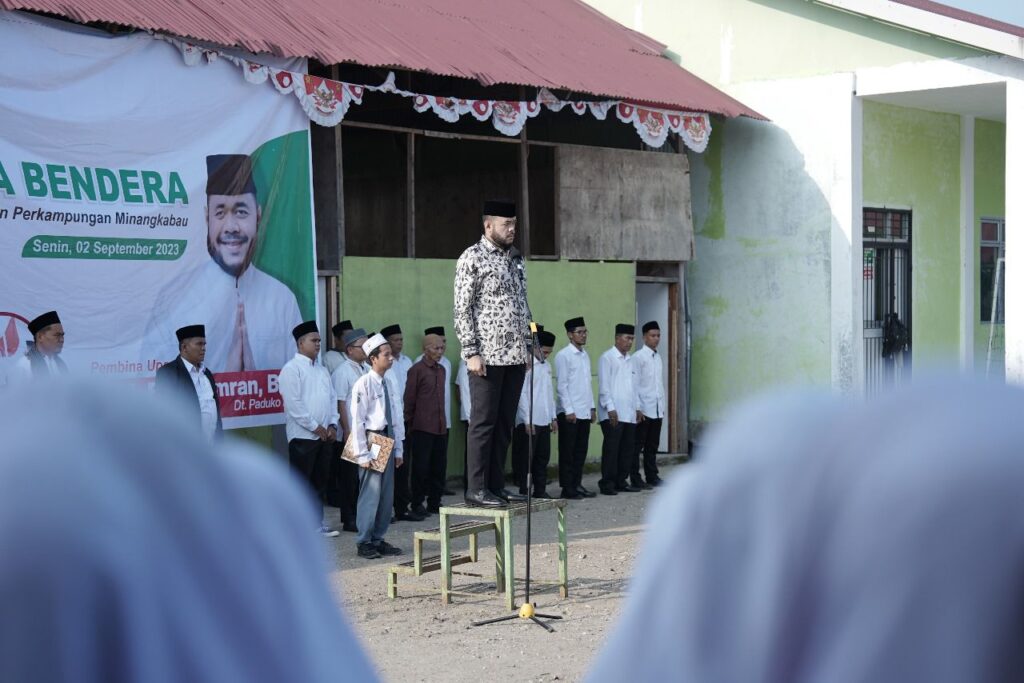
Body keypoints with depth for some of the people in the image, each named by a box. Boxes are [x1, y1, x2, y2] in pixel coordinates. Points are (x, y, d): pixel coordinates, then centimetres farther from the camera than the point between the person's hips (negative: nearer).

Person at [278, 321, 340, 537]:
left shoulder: (321, 370, 16)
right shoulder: (292, 369, -9)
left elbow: (332, 398, 16)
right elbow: (294, 404, -16)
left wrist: (332, 425, 2)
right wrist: (315, 427, -14)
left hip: (325, 436, 7)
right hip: (303, 436, -7)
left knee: (320, 481, 12)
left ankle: (317, 522, 20)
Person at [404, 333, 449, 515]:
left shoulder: (441, 370, 14)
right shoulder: (417, 370, -6)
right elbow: (409, 399, -4)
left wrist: (442, 421, 15)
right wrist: (409, 423, -2)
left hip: (440, 427, 6)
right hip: (422, 427, -6)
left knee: (439, 466, 8)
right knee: (421, 467, 0)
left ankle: (434, 502, 18)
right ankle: (417, 504, 8)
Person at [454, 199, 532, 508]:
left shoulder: (516, 258, 15)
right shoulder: (472, 258, -6)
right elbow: (462, 309, -9)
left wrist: (528, 345, 14)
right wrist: (471, 352, -14)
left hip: (515, 355, 7)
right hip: (488, 355, -7)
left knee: (505, 423, 9)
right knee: (484, 422, -4)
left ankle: (496, 485, 16)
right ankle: (477, 489, 1)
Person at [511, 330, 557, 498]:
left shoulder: (547, 365, 13)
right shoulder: (526, 365, -10)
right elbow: (522, 394, -13)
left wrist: (553, 417, 15)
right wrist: (527, 421, -15)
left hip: (544, 421, 7)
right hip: (529, 421, -7)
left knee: (543, 457, 10)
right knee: (526, 458, -1)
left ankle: (540, 490, 16)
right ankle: (524, 492, 3)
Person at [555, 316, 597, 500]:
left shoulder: (585, 355, 15)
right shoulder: (563, 356, -7)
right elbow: (562, 385, -11)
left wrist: (592, 407, 13)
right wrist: (569, 410, -14)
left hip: (584, 412, 7)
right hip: (569, 413, -7)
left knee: (581, 451, 9)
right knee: (567, 452, -1)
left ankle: (577, 484, 16)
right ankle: (567, 488, 2)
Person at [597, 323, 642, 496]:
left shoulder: (629, 360, 19)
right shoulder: (607, 358, -4)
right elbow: (604, 385, -10)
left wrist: (637, 407, 17)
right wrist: (610, 408, -15)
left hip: (629, 414, 7)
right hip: (613, 415, -7)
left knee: (627, 449, 7)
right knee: (611, 449, -6)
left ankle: (621, 481, 15)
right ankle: (607, 483, -1)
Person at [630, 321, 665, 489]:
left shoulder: (658, 357, 13)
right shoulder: (638, 357, -8)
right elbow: (634, 384, -10)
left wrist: (663, 406, 12)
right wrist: (637, 408, -13)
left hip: (657, 409, 6)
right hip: (643, 409, -6)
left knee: (652, 445, 11)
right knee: (637, 446, 0)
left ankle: (652, 476, 18)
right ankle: (635, 479, 3)